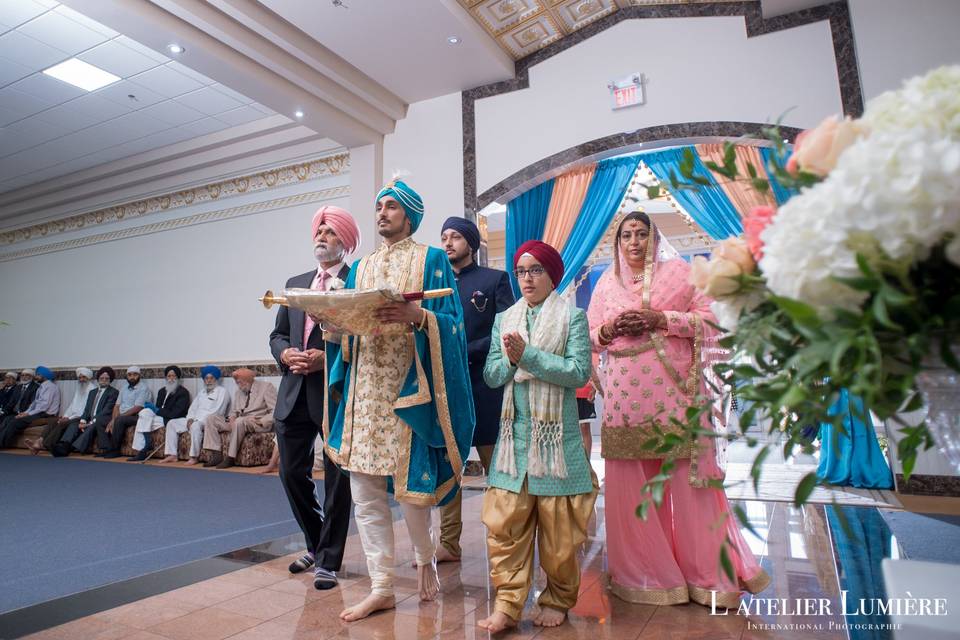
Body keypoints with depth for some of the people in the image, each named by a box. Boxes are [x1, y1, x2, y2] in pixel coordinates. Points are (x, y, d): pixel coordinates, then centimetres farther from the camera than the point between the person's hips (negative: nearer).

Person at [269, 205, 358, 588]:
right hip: (295, 393, 6)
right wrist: (287, 354, -4)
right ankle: (316, 544, 34)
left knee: (337, 479, 3)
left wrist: (328, 358, -19)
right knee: (291, 471, 12)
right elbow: (277, 334, 17)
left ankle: (328, 561, 18)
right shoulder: (295, 283, 18)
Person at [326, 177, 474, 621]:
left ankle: (426, 559, 30)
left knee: (409, 484, 0)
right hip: (364, 388, 5)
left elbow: (452, 322, -6)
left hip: (409, 387, -5)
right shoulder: (360, 267, 19)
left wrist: (417, 316, -24)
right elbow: (346, 326, 16)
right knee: (364, 490, 4)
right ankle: (381, 587, 18)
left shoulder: (432, 260, 3)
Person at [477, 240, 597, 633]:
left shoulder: (572, 317, 0)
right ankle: (507, 604, 14)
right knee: (504, 523, 1)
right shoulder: (505, 319, 11)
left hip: (556, 435, -3)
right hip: (514, 434, 3)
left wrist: (528, 356, -16)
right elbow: (491, 375, 6)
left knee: (557, 527, 7)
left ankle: (558, 601, 26)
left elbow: (579, 372, -11)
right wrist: (509, 360, -15)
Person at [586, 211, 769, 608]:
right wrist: (609, 330, -8)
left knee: (687, 481, 2)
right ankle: (641, 572, 21)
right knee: (630, 485, 5)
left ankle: (708, 573, 20)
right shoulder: (606, 282, 15)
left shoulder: (679, 271, 8)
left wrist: (661, 319, -12)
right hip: (626, 395, 2)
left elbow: (710, 319, 1)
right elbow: (590, 334, 14)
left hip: (674, 390, -2)